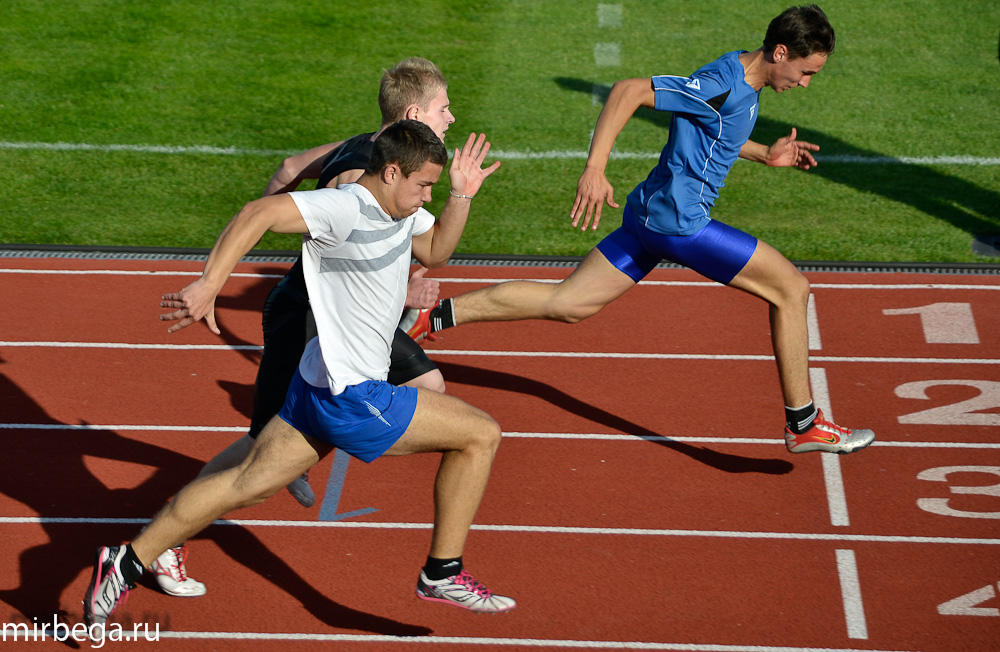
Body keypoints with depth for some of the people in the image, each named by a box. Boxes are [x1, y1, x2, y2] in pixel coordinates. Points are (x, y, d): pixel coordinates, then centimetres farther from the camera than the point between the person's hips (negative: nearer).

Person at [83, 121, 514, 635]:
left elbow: (435, 251, 25)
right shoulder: (345, 209, -22)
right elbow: (258, 213, -30)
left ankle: (128, 562, 15)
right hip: (355, 399, -10)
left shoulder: (400, 207, 8)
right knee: (481, 434, -1)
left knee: (249, 484, 14)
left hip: (319, 383, 10)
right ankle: (443, 573, 9)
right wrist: (209, 285, -38)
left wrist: (461, 196, 8)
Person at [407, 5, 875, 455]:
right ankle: (803, 425, 5)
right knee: (790, 287, -3)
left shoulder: (743, 79, 11)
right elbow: (628, 91, -23)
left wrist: (764, 155, 20)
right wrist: (594, 170, -27)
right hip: (679, 220, -10)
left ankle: (433, 316, 8)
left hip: (652, 212, 10)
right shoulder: (722, 86, -19)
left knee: (566, 304, 10)